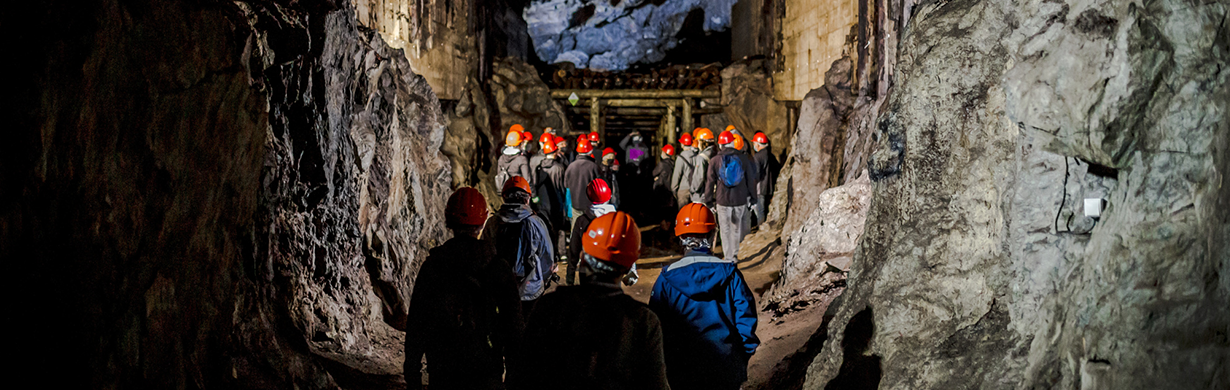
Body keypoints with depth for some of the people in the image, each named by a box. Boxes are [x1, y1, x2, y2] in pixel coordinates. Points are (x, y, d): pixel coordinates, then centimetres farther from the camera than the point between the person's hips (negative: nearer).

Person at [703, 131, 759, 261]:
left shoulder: (714, 160, -4)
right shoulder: (743, 158, -2)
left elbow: (710, 182, 1)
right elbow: (751, 179, 5)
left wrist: (708, 200, 10)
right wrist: (752, 196, 16)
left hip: (723, 200, -1)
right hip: (741, 200, 1)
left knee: (726, 230, 7)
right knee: (737, 228, 17)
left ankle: (729, 258, 9)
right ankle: (734, 253, 21)